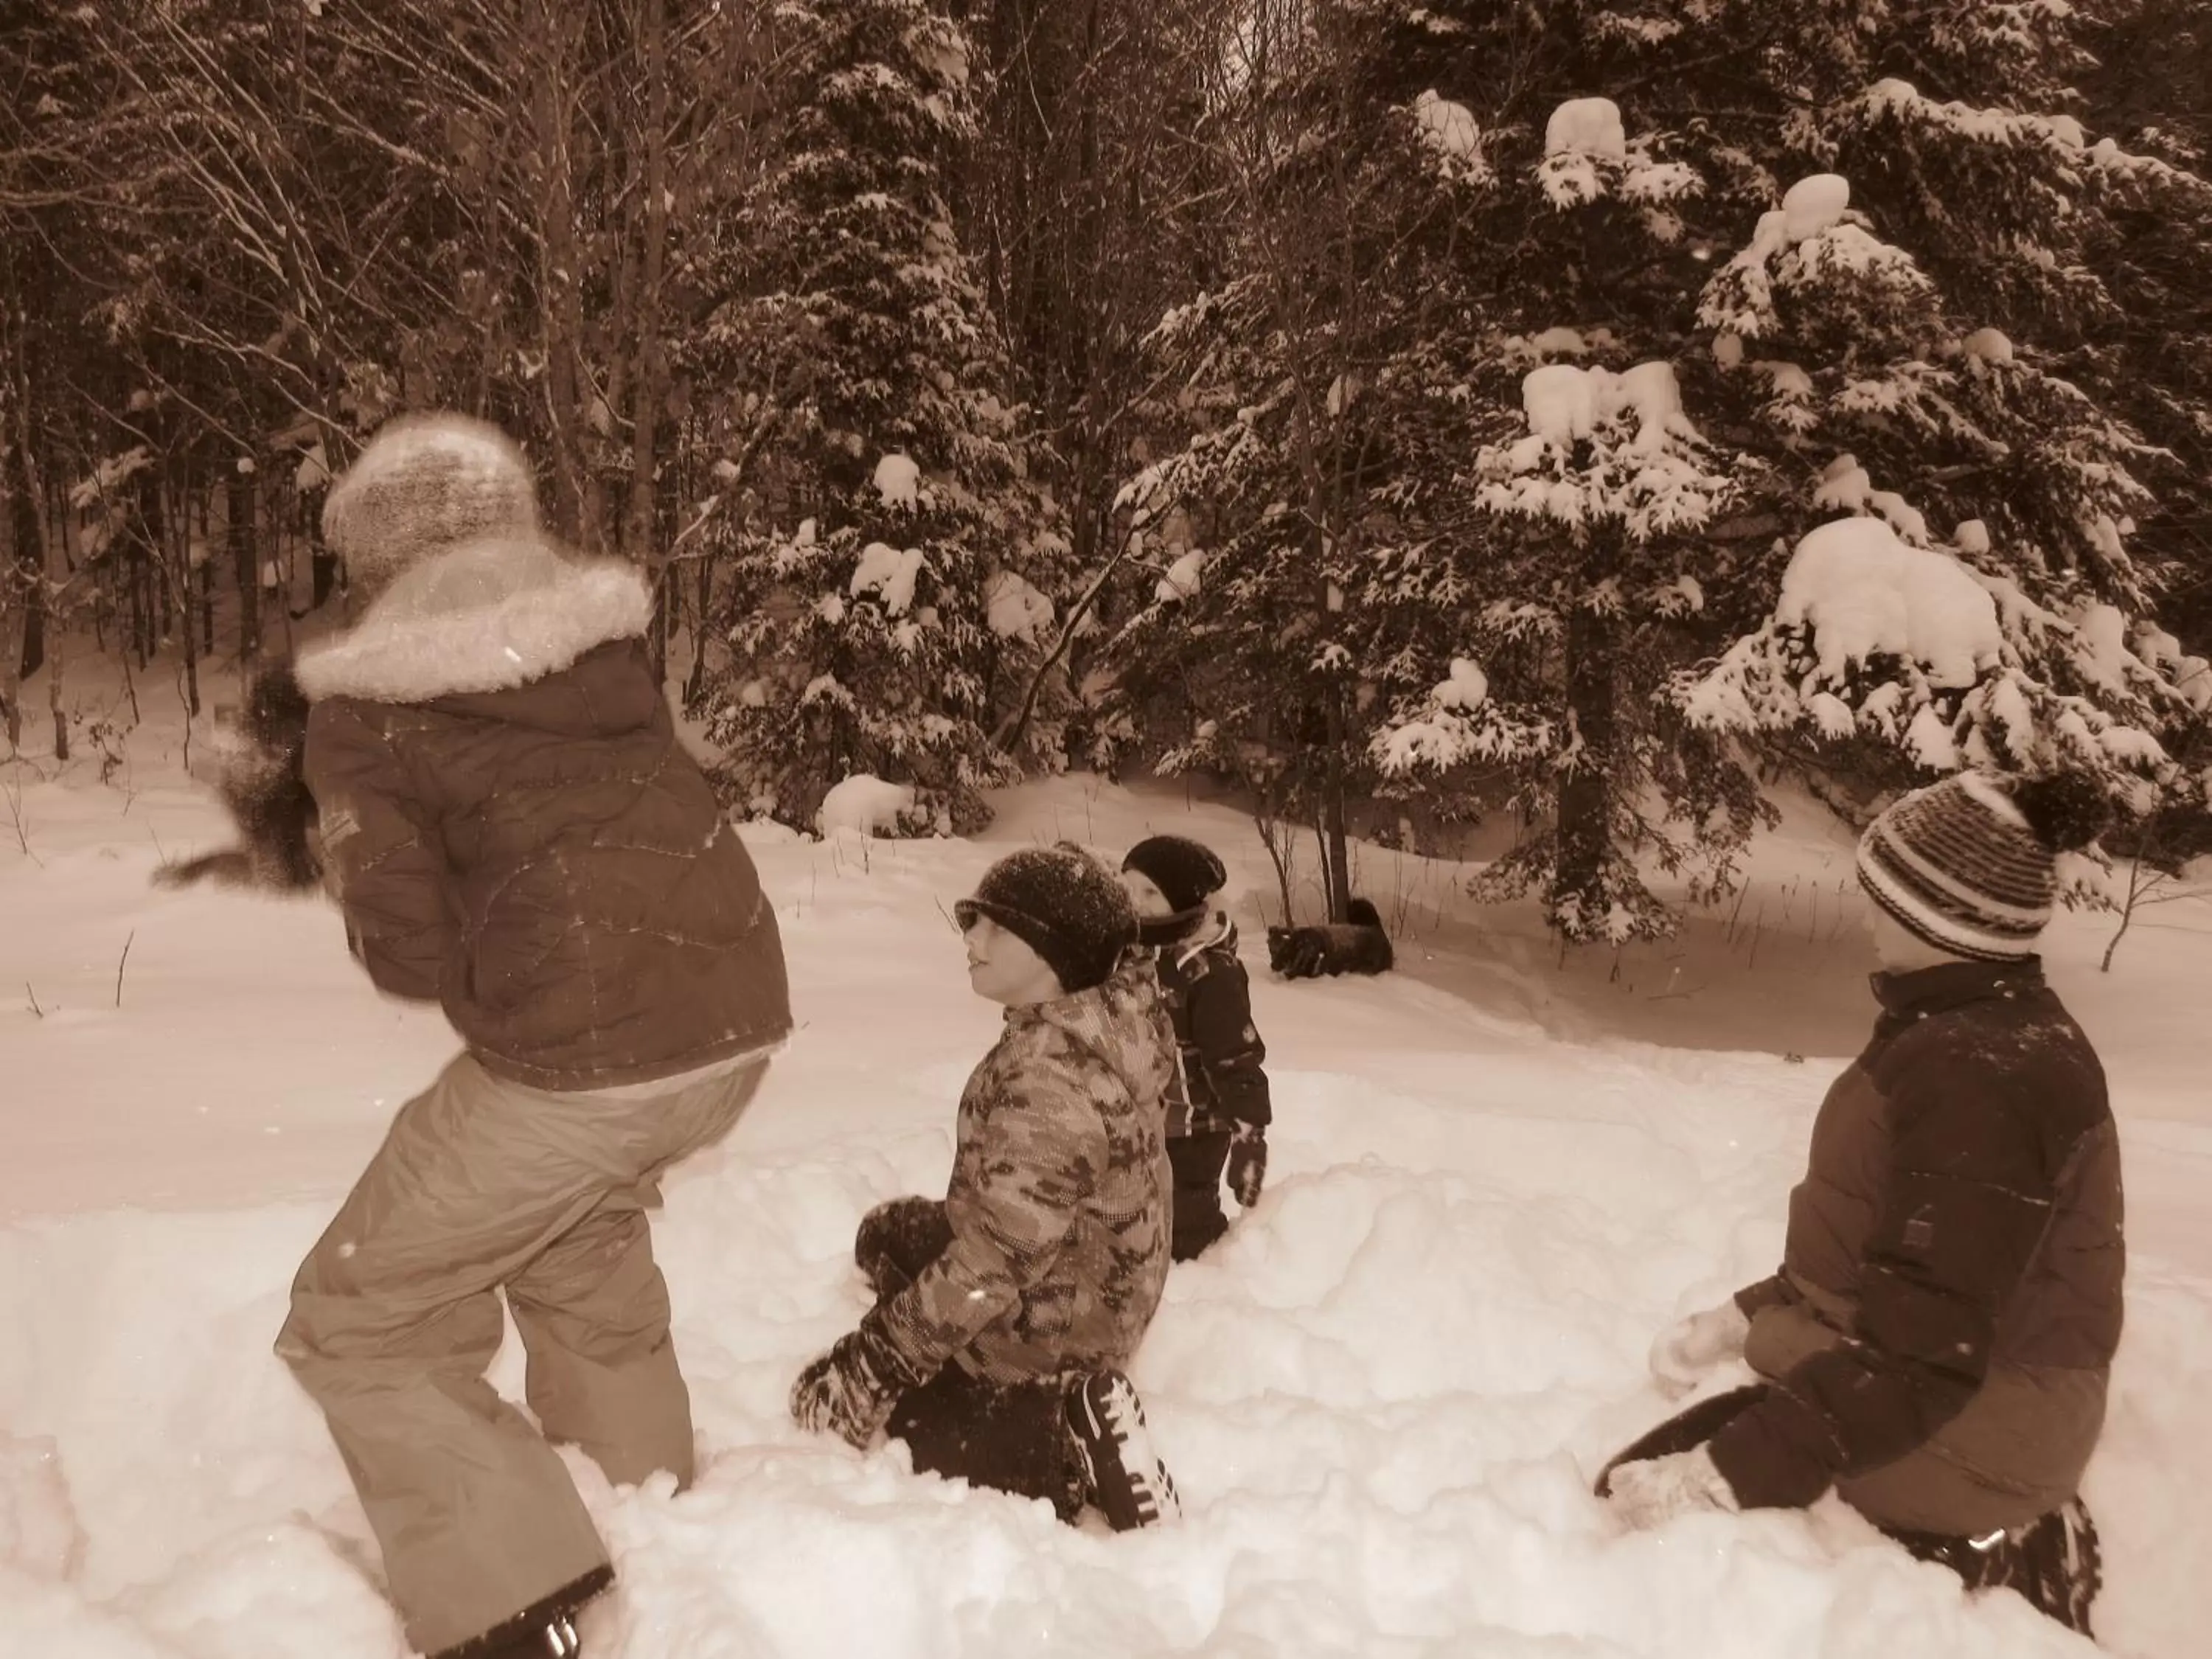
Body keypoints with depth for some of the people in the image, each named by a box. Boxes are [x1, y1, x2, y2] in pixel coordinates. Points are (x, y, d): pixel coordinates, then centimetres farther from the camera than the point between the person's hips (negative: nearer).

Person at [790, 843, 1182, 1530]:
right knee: (886, 1235, 26)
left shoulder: (1050, 1077, -33)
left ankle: (1074, 1442, -7)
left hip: (1051, 1314, -9)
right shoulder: (1107, 1024, -4)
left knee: (833, 1401, 5)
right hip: (1090, 1276, 9)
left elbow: (994, 1261, -31)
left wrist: (874, 1361, -22)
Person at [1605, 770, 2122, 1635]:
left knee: (1646, 1503, -6)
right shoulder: (1985, 1028, 6)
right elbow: (1885, 1244, 15)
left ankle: (1970, 1569, 1)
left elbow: (1924, 1354, -29)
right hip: (1960, 1397, 10)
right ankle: (1995, 1548, 15)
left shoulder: (1980, 1077, -27)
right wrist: (1738, 1319, 9)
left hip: (1949, 1436, -10)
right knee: (1641, 1482, 16)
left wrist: (1728, 1475, -29)